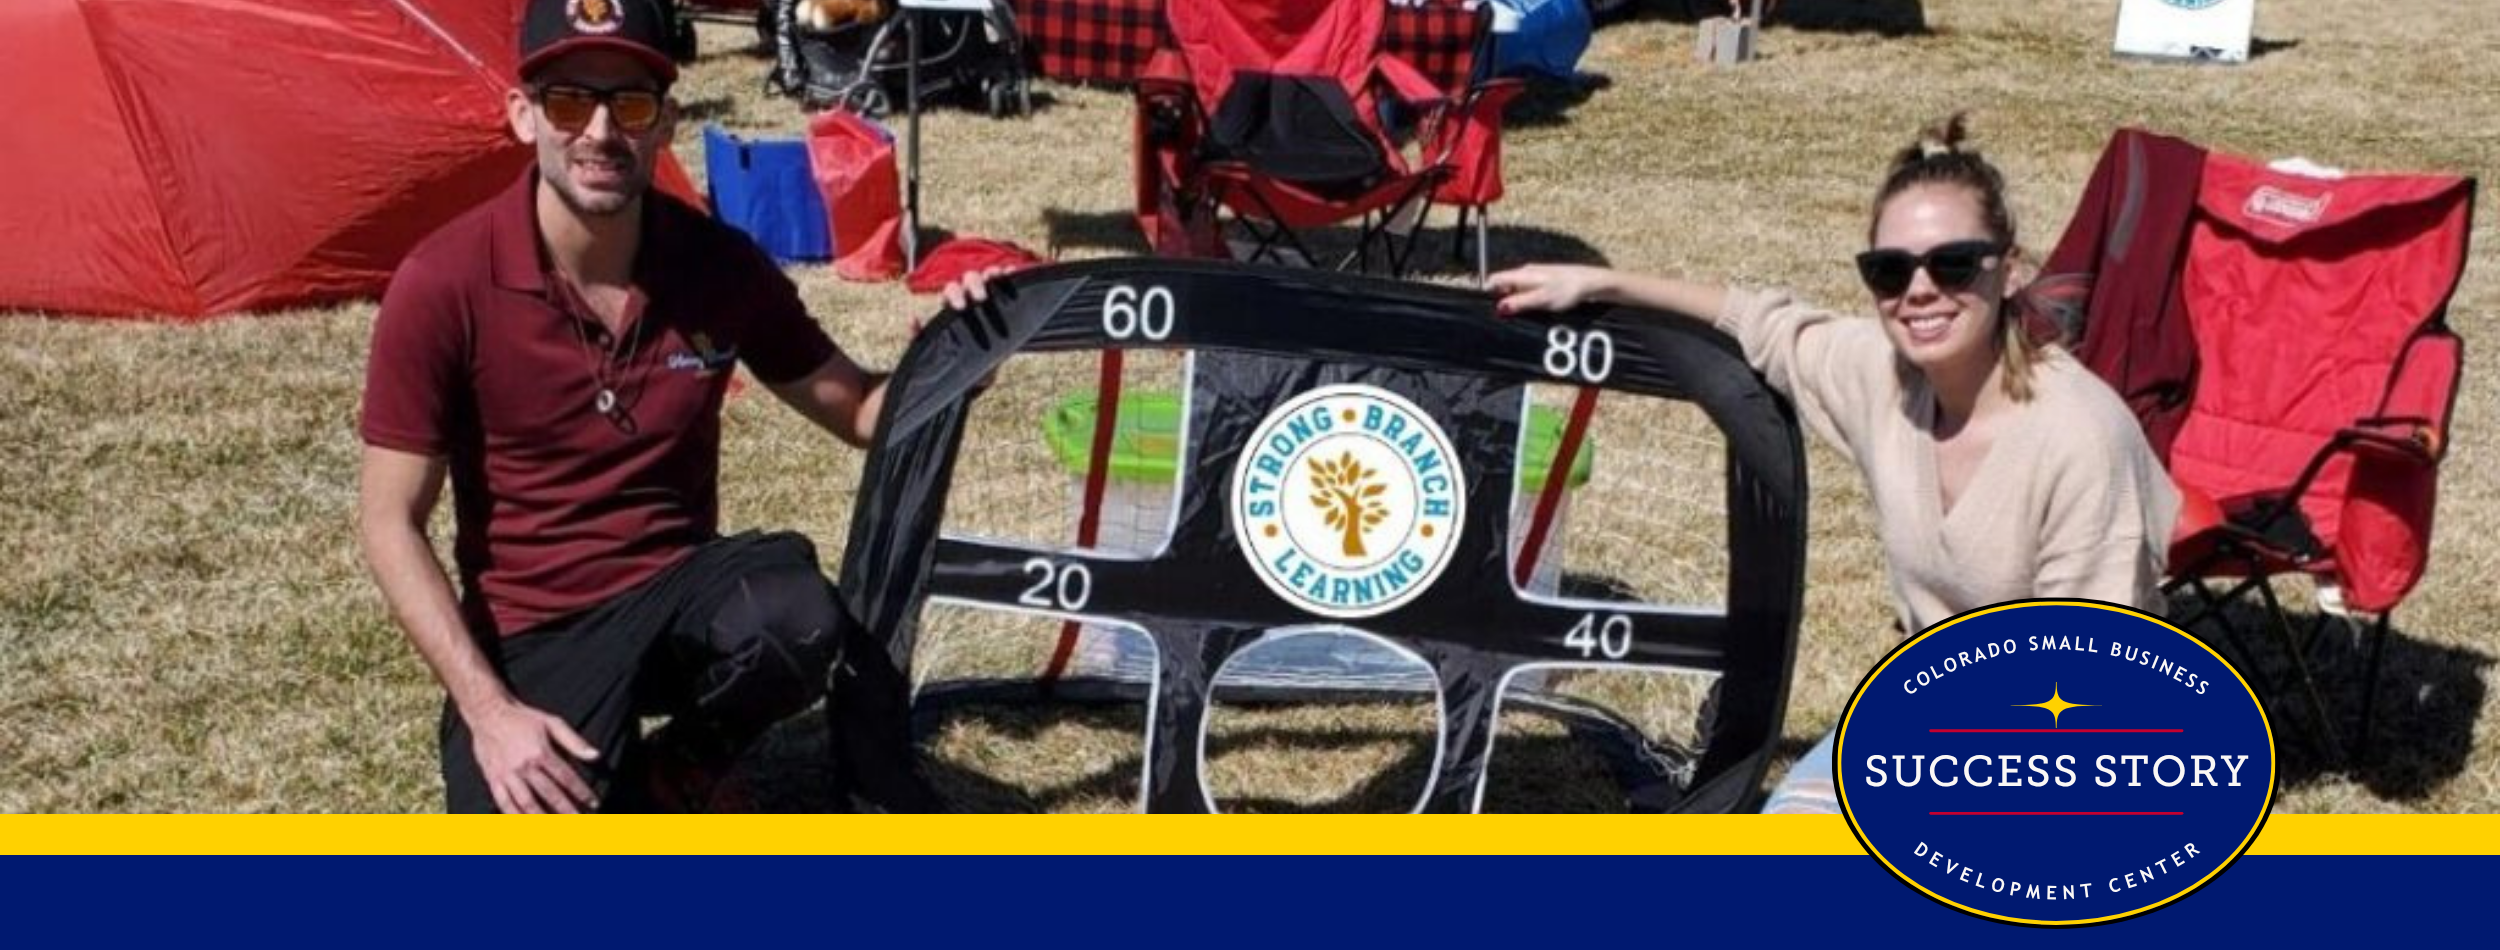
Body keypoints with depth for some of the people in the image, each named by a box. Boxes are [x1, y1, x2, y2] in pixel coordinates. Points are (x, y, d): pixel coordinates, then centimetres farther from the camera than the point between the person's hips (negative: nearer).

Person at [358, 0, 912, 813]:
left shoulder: (720, 265, -7)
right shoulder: (444, 286, -15)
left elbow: (859, 409, 6)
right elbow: (389, 524, -11)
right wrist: (488, 709, -19)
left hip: (680, 591, 2)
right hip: (532, 632, -1)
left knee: (798, 617, -34)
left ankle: (677, 771, 0)